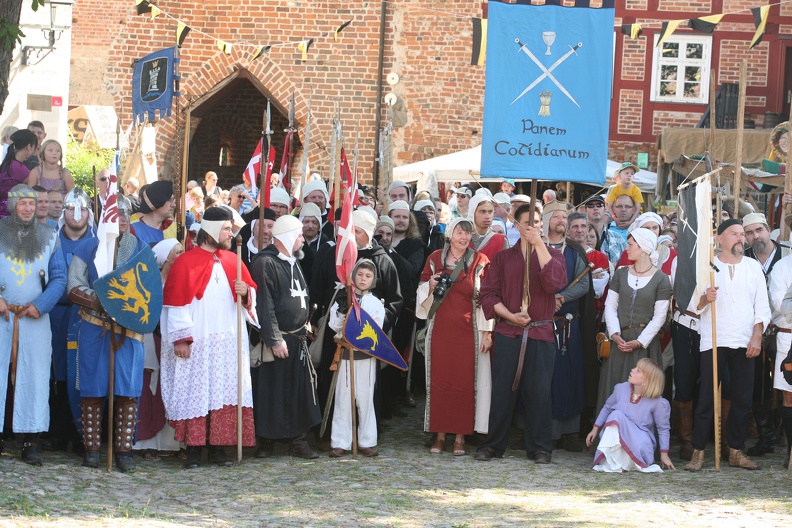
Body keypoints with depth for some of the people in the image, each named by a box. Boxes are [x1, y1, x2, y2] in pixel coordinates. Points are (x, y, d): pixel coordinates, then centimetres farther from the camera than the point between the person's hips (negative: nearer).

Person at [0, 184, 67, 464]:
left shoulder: (48, 237, 10)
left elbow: (59, 278, 6)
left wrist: (40, 305, -7)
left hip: (35, 317, 1)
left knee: (34, 376, -2)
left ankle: (31, 442, 1)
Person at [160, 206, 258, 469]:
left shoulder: (233, 261, 12)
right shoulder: (185, 262, -3)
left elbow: (253, 294, 16)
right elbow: (176, 303, -7)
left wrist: (246, 292, -8)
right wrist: (180, 338, -13)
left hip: (228, 343, 5)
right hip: (196, 343, -4)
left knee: (224, 393, 2)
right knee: (194, 393, -3)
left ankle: (218, 447, 8)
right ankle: (193, 449, 2)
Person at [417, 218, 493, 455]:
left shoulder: (479, 261, 0)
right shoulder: (435, 258, 7)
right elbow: (422, 291, 14)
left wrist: (486, 331, -7)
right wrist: (430, 286, -9)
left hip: (467, 330, -2)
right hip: (440, 329, 2)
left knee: (464, 382, -2)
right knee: (439, 380, 2)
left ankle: (460, 436, 4)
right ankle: (440, 434, 9)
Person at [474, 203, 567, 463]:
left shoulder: (551, 255, 10)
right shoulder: (503, 258, 12)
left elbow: (554, 282, -11)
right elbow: (488, 293, 6)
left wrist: (539, 244, -14)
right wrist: (510, 315, -9)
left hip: (541, 334, -1)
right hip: (507, 332, 1)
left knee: (539, 391, -2)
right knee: (502, 390, 0)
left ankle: (539, 447, 6)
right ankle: (493, 445, 7)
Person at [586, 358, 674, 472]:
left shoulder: (658, 402, -14)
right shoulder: (621, 389, -5)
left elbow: (663, 429, -2)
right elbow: (607, 408, 13)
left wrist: (664, 454, -2)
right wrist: (595, 429, 13)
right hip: (614, 438, 3)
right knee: (616, 415, -29)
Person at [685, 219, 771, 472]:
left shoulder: (753, 267, 11)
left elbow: (762, 306, 9)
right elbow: (693, 305, 1)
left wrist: (757, 337, -2)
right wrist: (706, 298, -21)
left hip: (744, 344, 3)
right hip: (713, 342, -3)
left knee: (742, 399, 3)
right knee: (707, 399, -4)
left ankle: (736, 451, 12)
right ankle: (698, 452, 0)